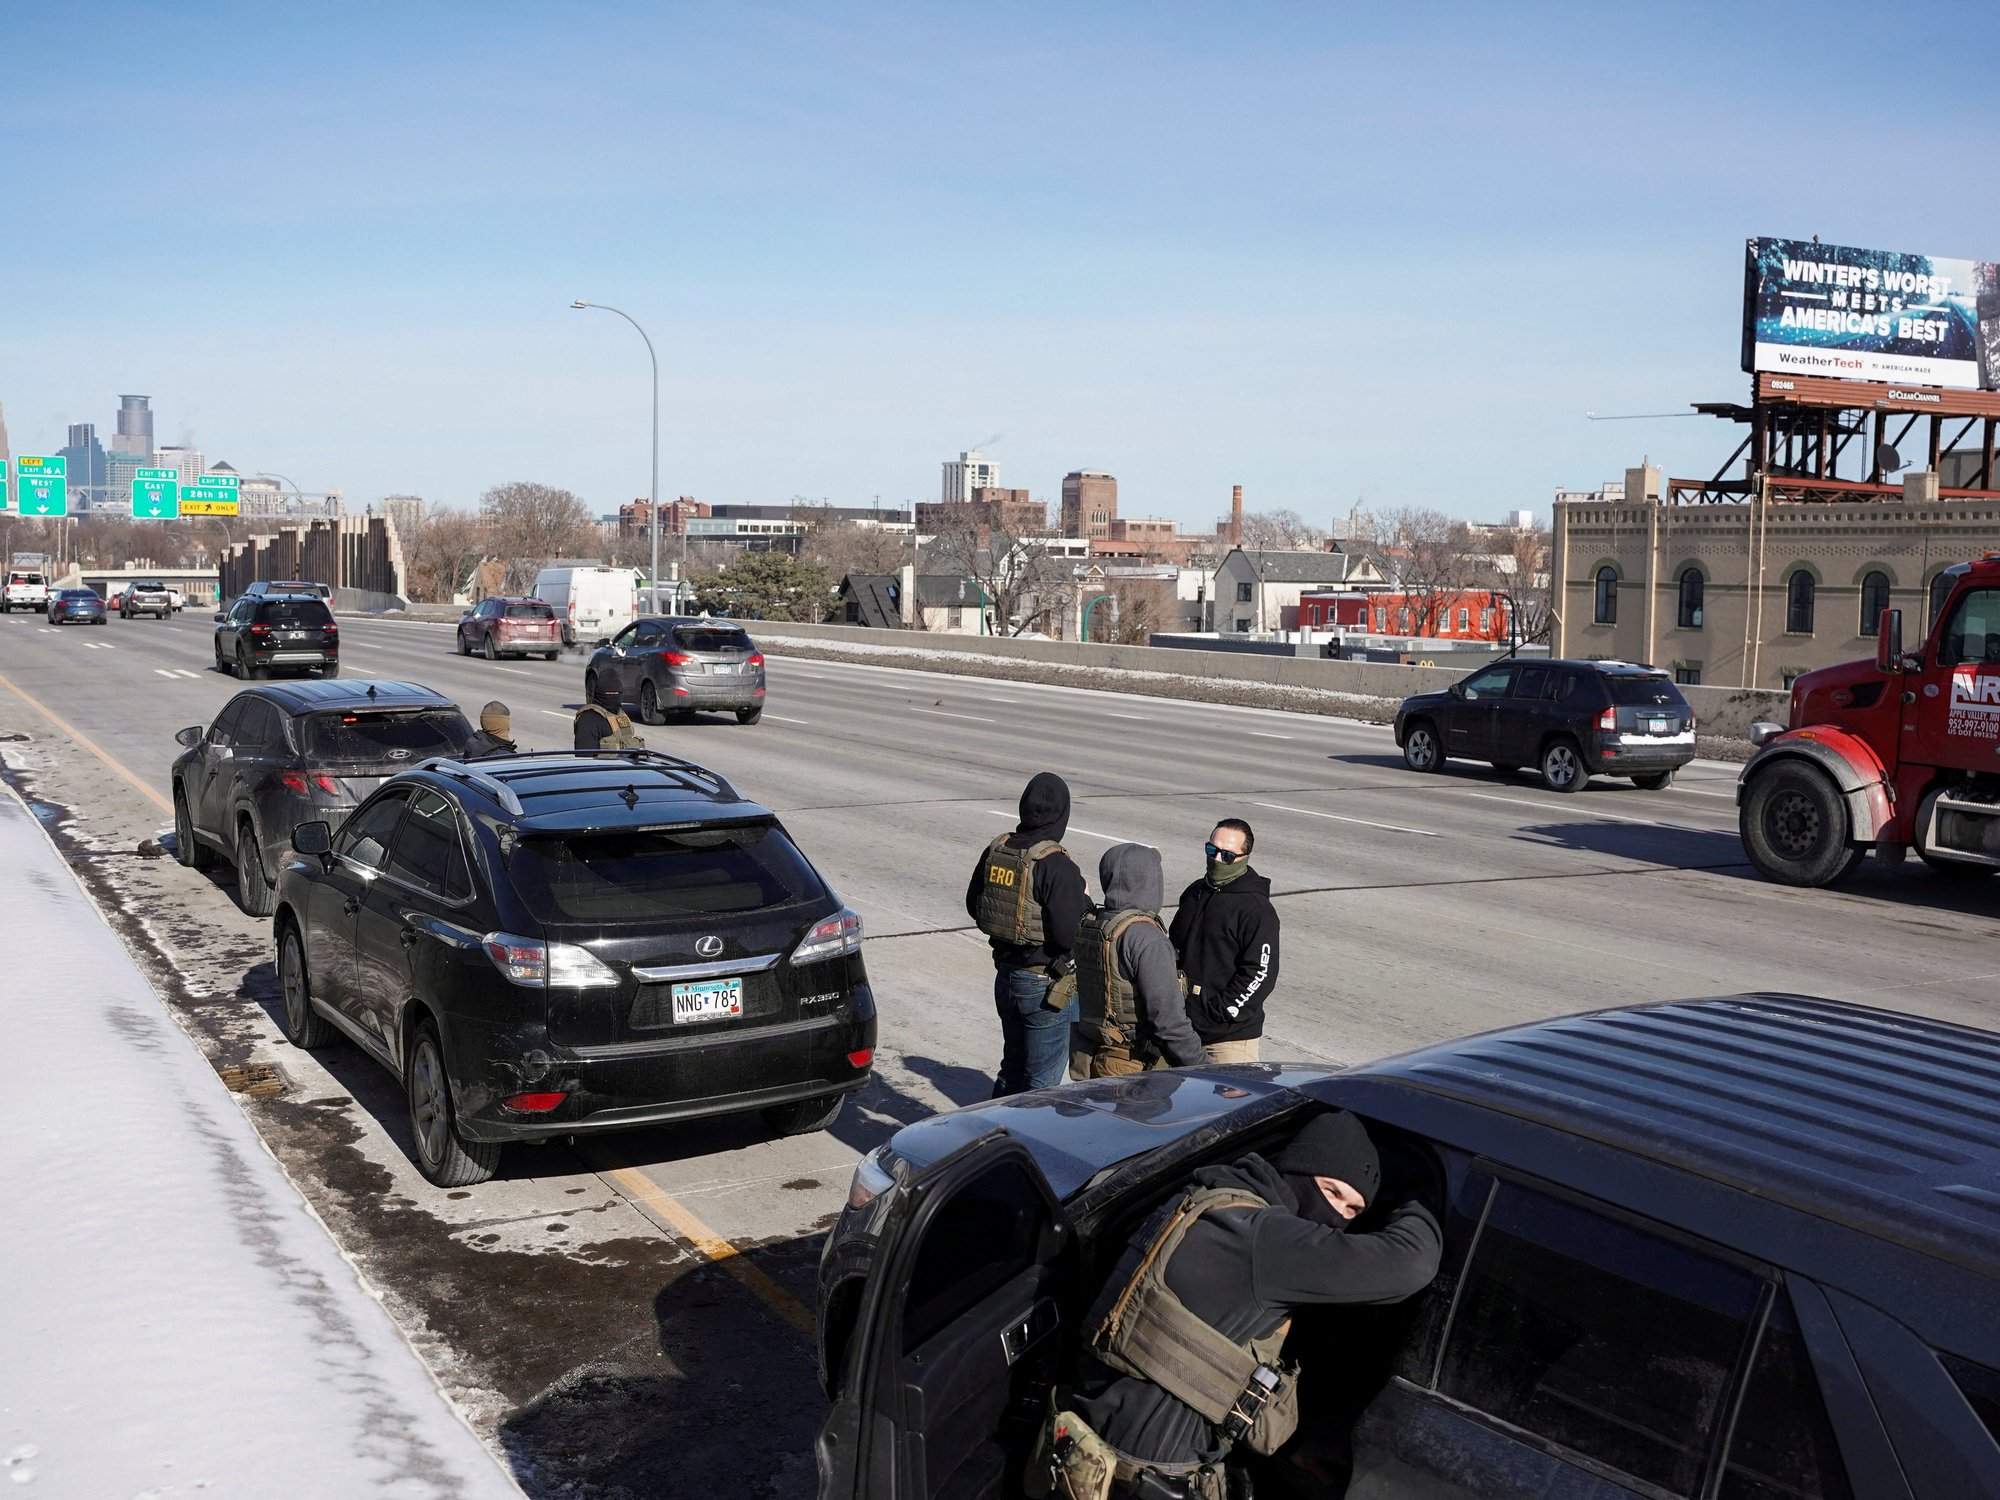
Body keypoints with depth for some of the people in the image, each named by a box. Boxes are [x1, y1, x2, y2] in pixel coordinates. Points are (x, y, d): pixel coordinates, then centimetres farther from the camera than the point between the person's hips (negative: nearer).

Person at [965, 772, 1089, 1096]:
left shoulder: (995, 851, -1)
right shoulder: (1057, 866, -23)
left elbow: (973, 905, 11)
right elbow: (1069, 934, -25)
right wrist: (1084, 903, -7)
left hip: (1005, 976, 7)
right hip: (1045, 986, -7)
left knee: (1013, 1066, 23)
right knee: (1042, 1080, 5)